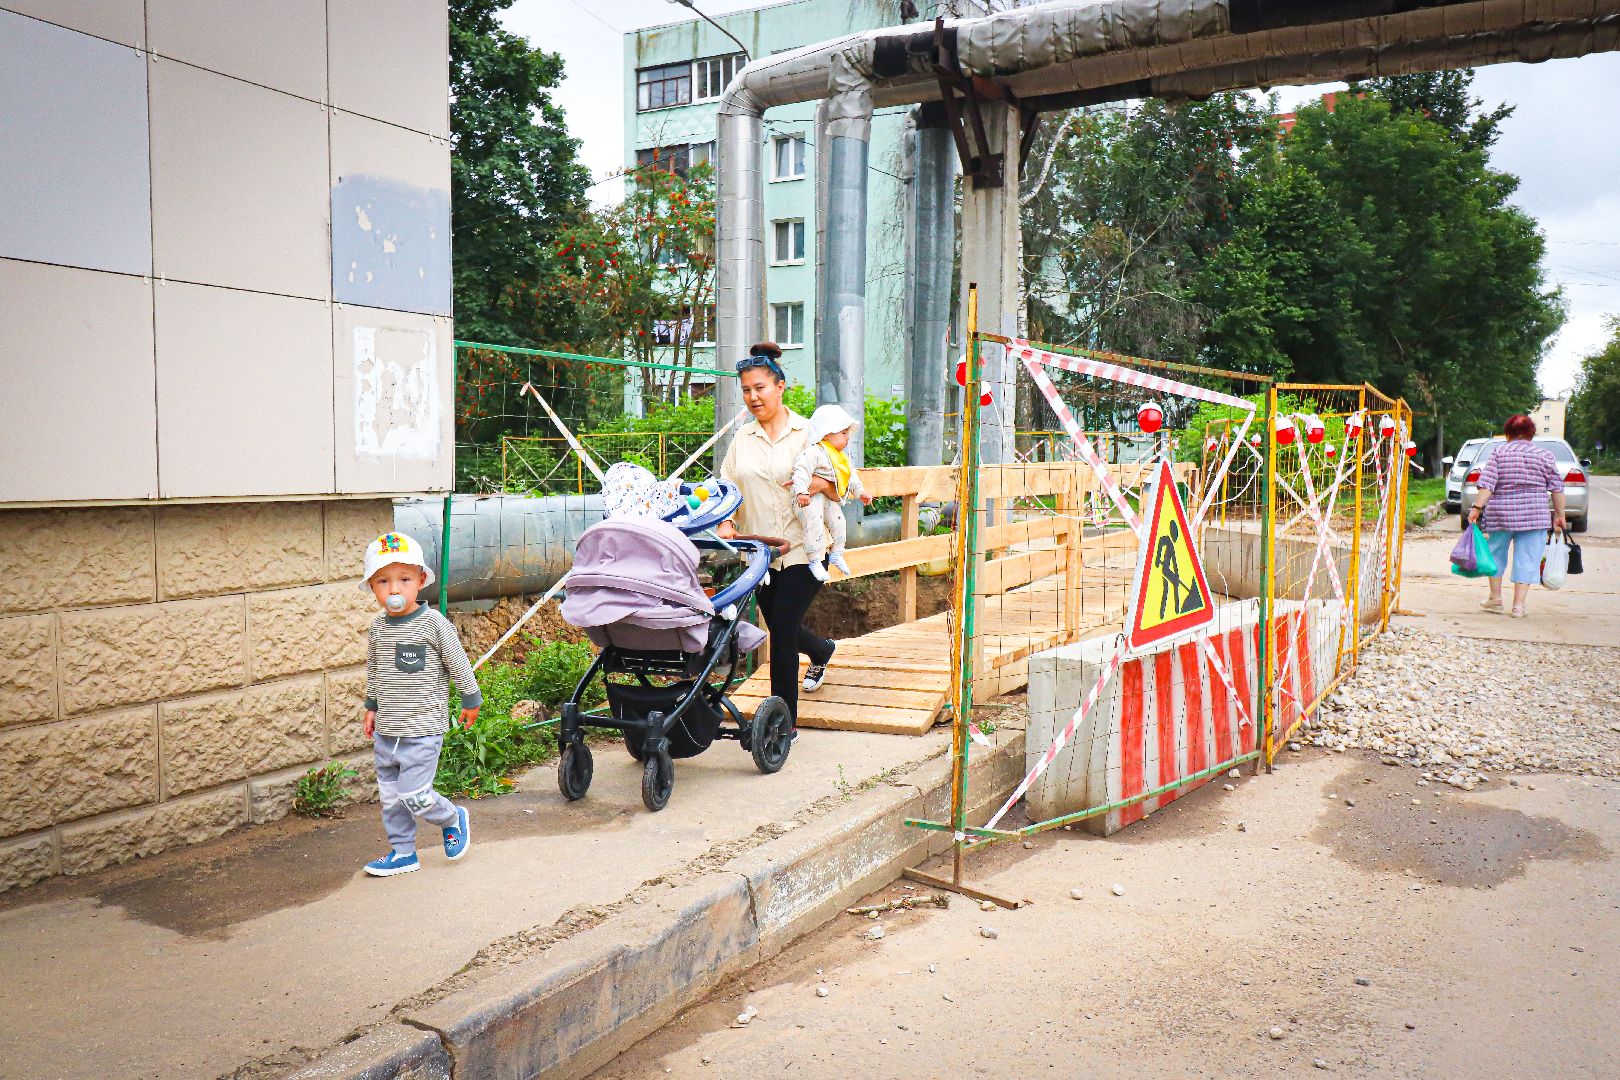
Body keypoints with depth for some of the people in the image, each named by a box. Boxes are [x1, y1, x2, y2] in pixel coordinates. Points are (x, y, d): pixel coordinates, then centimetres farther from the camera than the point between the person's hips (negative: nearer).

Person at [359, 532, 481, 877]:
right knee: (390, 796, 12)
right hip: (386, 731, 6)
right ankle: (402, 853, 27)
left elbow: (458, 663, -4)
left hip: (422, 730, -6)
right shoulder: (378, 627, 4)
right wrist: (371, 706, 22)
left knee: (413, 794, -9)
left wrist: (470, 700, 3)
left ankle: (453, 820, 19)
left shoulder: (433, 623, -13)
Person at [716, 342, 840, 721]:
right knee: (780, 629, 18)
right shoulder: (742, 438, 10)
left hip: (802, 549, -5)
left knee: (782, 629, -12)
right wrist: (726, 522, -11)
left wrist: (820, 483, -22)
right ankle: (821, 650, 53)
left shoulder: (809, 432, 0)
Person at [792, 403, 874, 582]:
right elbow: (802, 470, -28)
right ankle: (815, 561, -18)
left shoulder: (840, 457, 15)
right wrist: (801, 491, -39)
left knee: (838, 521, 9)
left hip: (828, 500, 9)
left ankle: (836, 554, 27)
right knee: (814, 524, -22)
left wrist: (860, 492, 27)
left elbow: (850, 474, 28)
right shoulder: (814, 452, -18)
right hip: (809, 499, -9)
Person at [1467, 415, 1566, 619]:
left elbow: (1487, 483, -8)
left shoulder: (1499, 452, 2)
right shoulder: (1544, 455, 4)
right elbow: (1557, 488, 3)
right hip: (1534, 515, 0)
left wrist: (1477, 507, -8)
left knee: (1496, 554, 17)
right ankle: (1518, 605, 1)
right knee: (1527, 559, 3)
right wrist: (1559, 515, 9)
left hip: (1500, 512, 0)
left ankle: (1495, 598, 23)